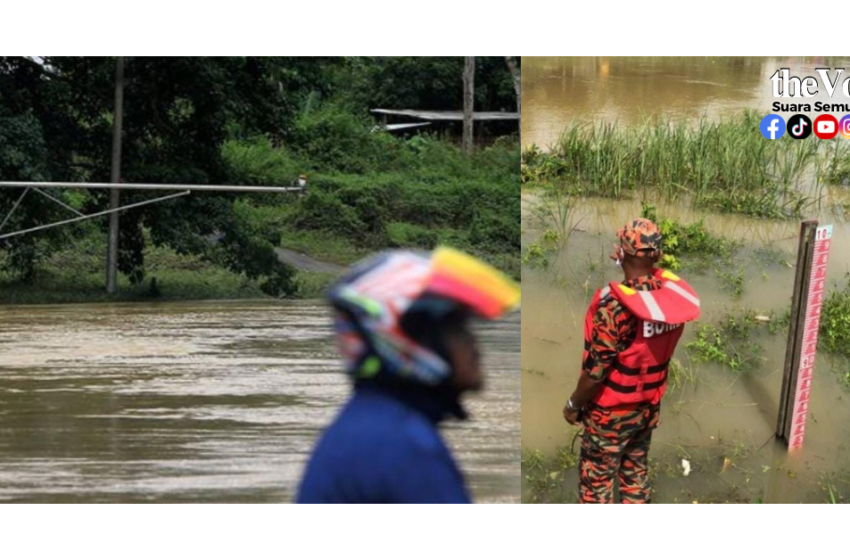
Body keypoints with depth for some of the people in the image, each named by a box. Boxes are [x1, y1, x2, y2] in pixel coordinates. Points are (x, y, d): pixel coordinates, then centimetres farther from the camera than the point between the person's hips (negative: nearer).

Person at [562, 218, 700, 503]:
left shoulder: (615, 305, -30)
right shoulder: (672, 294, -10)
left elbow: (595, 370, -23)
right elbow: (660, 349, 2)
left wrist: (574, 405, -9)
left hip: (611, 412, -6)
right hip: (649, 407, 6)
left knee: (595, 481, 8)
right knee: (636, 472, 22)